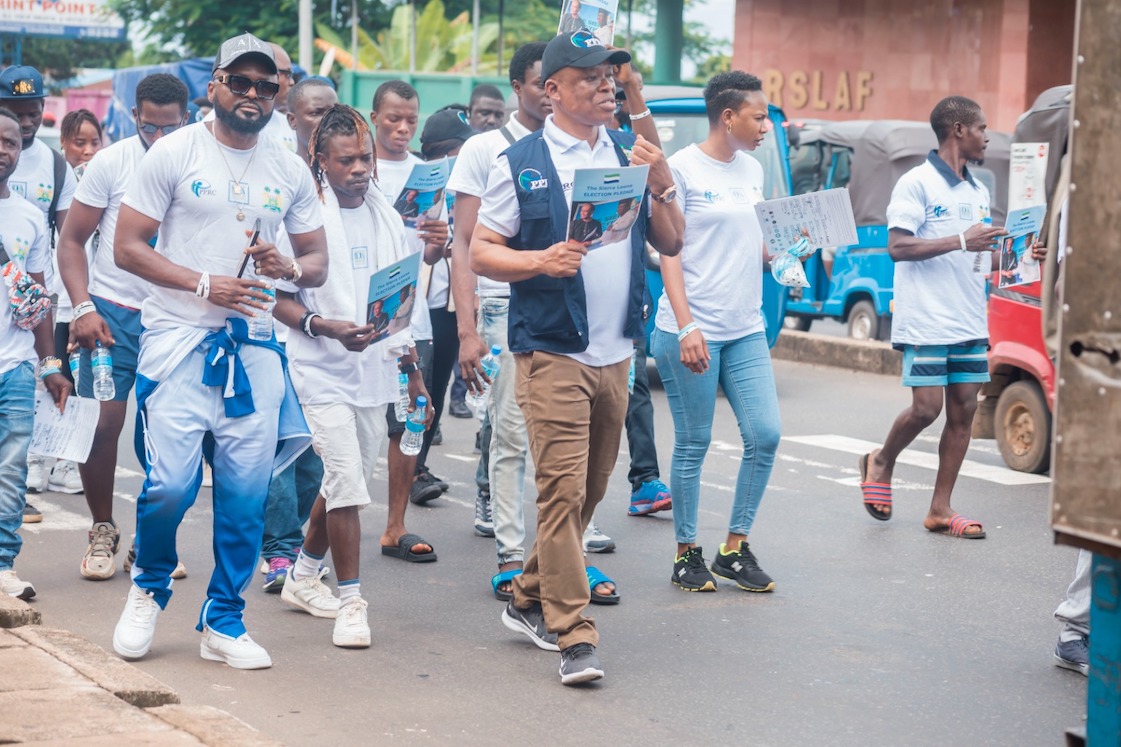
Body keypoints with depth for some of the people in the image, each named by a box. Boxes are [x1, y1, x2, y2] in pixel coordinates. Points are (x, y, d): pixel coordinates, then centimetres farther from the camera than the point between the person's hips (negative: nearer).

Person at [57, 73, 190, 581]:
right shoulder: (111, 163, -3)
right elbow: (72, 240, 1)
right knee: (101, 421, -6)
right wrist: (83, 308, -11)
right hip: (113, 310, -1)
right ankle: (102, 531, 13)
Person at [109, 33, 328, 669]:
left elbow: (319, 261, 15)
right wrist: (205, 285, -15)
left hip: (255, 344, 4)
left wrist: (289, 268, -9)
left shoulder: (291, 170, 11)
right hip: (179, 337, -3)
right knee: (171, 483, -12)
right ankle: (150, 589, 17)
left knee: (248, 489, 1)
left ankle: (224, 621, 15)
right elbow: (128, 247, -3)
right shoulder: (174, 153, -1)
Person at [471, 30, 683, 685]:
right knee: (564, 489, -11)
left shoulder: (631, 155, 11)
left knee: (591, 489, 13)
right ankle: (573, 636, -9)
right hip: (552, 352, -6)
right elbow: (481, 253, -3)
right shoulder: (520, 163, -3)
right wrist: (542, 261, -20)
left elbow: (672, 244, 11)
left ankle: (530, 600, 29)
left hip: (615, 353, 6)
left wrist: (661, 186, -6)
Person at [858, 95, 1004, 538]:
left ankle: (940, 510, 8)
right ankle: (882, 463, 20)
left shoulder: (978, 192, 17)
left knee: (963, 410, 3)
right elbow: (898, 247, -15)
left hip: (970, 322, 7)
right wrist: (961, 241, -19)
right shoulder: (918, 183, -6)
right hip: (926, 320, -7)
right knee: (926, 408, -10)